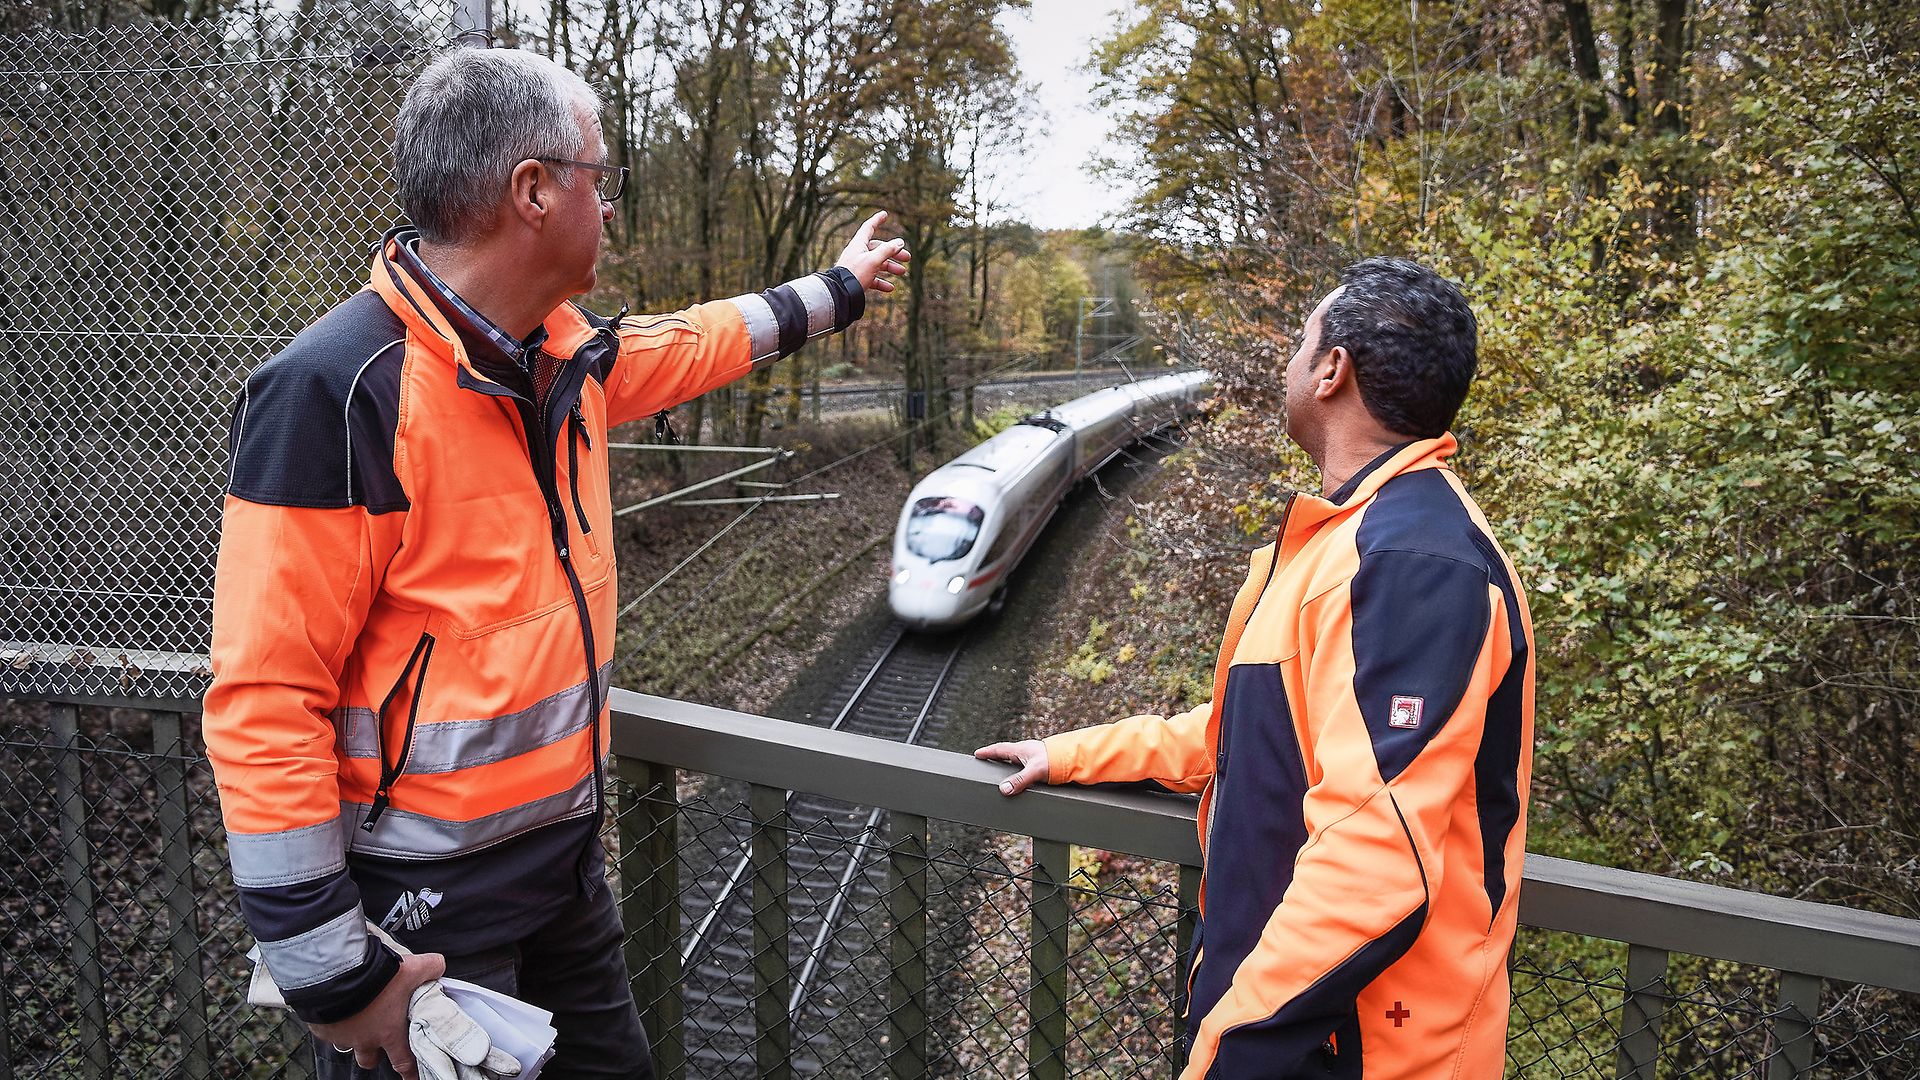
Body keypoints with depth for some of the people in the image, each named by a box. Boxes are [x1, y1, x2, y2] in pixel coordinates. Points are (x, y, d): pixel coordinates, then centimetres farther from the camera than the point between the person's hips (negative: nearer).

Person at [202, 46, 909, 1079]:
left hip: (564, 843, 8)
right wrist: (326, 969, -21)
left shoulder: (569, 353, 1)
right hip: (421, 907, -7)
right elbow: (263, 700, -23)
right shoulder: (340, 392, -24)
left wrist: (834, 288, 35)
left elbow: (691, 342, 23)